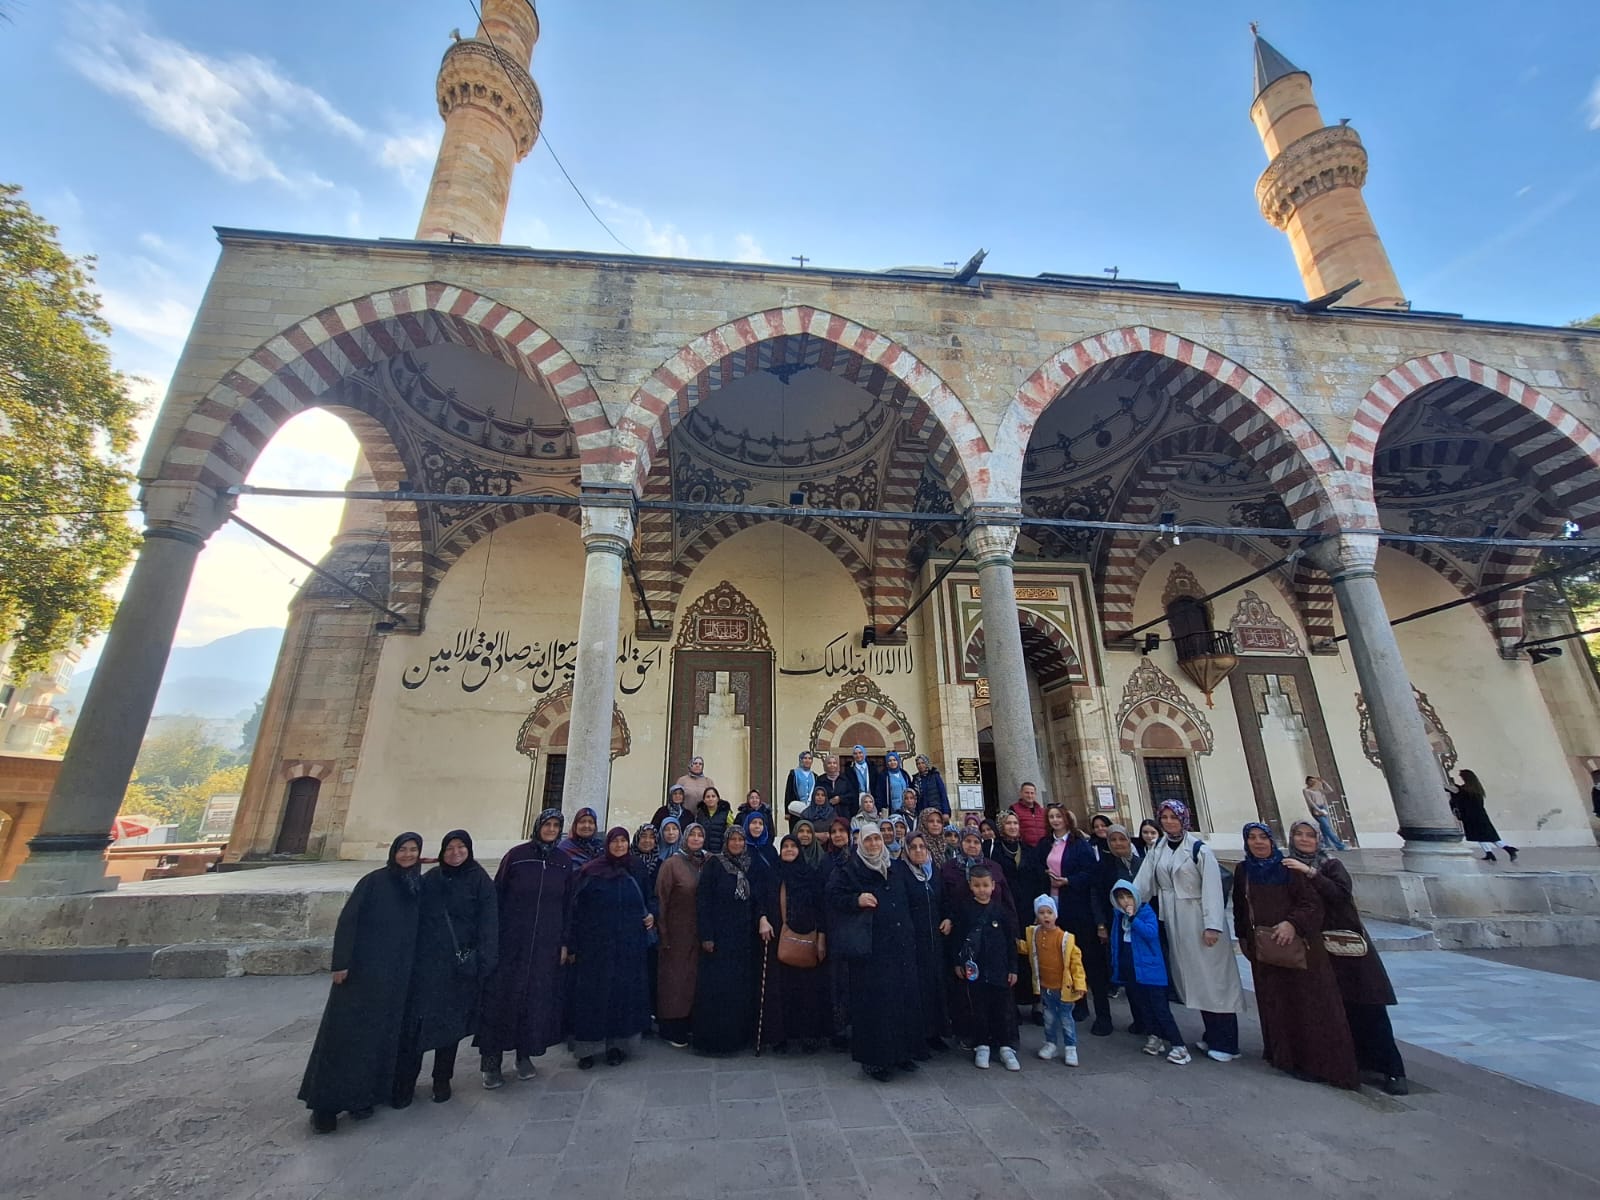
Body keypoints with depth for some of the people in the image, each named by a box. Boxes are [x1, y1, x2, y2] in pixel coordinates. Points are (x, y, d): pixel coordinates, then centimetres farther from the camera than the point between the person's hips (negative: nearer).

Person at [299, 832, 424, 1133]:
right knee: (344, 1031, 0)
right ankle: (326, 1103, 12)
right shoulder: (374, 881, -9)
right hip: (362, 968, -4)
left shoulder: (418, 887, 5)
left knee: (381, 1033, 9)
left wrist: (410, 969, 11)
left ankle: (362, 1095, 22)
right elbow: (347, 921, -10)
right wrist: (341, 962, -16)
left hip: (397, 974, 5)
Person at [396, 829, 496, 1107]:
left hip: (460, 965, -2)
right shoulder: (430, 879, 6)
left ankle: (442, 1080, 26)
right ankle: (405, 1082, 15)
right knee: (416, 1020, -3)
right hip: (426, 961, 2)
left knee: (451, 1022, 8)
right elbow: (415, 917, 8)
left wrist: (485, 960, -13)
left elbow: (488, 923, -7)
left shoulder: (480, 881, -3)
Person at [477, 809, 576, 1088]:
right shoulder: (516, 855, -5)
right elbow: (497, 895, -2)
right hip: (510, 940, -2)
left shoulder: (565, 863, 2)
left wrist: (565, 943, 2)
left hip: (547, 943, 2)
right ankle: (491, 1062, 18)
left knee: (538, 998, 8)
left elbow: (568, 905, 5)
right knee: (502, 997, 2)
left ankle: (525, 1055, 26)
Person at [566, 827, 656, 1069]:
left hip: (629, 946, 3)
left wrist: (650, 915, -3)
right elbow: (576, 908, -4)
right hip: (596, 945, -3)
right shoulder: (591, 872, -3)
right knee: (593, 994, 2)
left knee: (625, 993, 5)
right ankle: (587, 1049, 16)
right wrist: (572, 945, -7)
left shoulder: (635, 872, 7)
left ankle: (617, 1045, 20)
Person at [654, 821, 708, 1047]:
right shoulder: (671, 864, -8)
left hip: (700, 933, 4)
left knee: (695, 977, 10)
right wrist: (663, 934, -12)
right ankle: (673, 1030, 18)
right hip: (677, 931, -4)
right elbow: (661, 900, -8)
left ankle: (691, 1024, 25)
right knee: (675, 979, 4)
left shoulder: (708, 864, 3)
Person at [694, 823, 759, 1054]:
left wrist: (759, 922, 3)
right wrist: (706, 935, -14)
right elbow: (703, 900, -9)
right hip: (719, 936, -4)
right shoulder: (714, 864, -6)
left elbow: (755, 901, 13)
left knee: (742, 988, 8)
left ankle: (739, 1034, 22)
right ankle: (713, 1038, 13)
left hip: (744, 937, 4)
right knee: (716, 988, 0)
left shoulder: (750, 866, 7)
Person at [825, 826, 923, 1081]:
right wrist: (856, 900, -26)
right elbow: (833, 896, -11)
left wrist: (908, 932, 16)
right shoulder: (848, 870, -4)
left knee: (904, 997, 8)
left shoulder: (895, 870, 13)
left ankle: (902, 1051, 25)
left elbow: (908, 900, 24)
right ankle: (872, 1058, 14)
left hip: (899, 947, 5)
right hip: (868, 948, -5)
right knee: (872, 1002, -1)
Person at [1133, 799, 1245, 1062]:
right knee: (1193, 979, 12)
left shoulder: (1198, 849, -10)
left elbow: (1212, 888, -14)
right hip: (1173, 920, 5)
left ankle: (1226, 1043, 12)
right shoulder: (1157, 851, 5)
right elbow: (1143, 883, 3)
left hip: (1199, 918, -5)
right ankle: (1213, 1036, 25)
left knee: (1212, 977, 1)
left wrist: (1212, 925, -18)